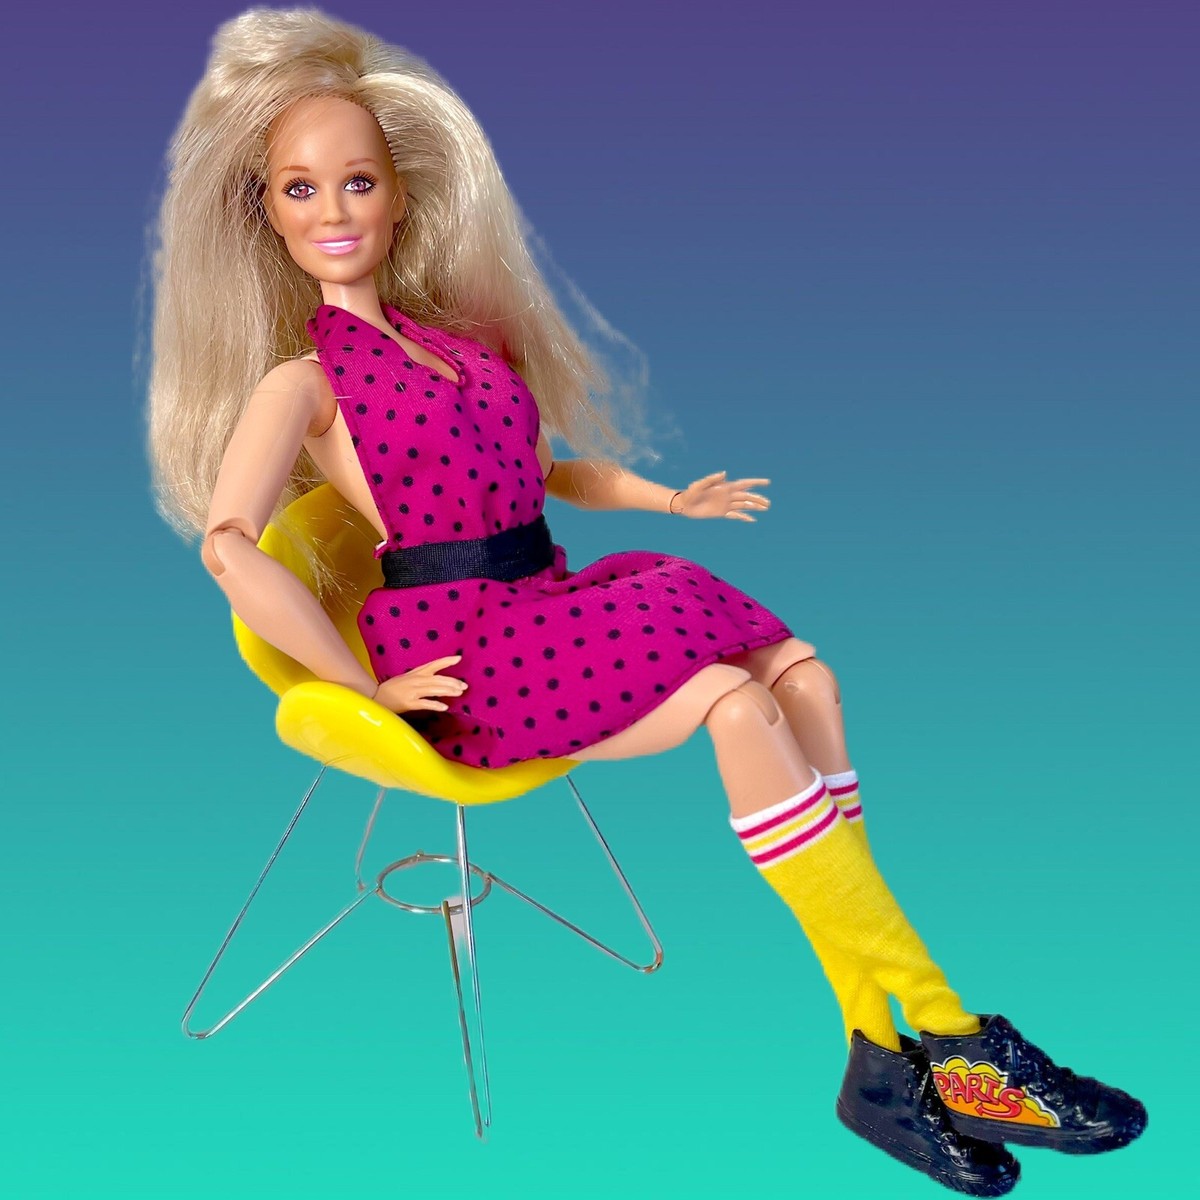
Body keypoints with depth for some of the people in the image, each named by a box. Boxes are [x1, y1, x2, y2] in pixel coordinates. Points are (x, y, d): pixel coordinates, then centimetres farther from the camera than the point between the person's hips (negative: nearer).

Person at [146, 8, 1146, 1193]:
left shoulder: (462, 335, 18)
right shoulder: (299, 383, -5)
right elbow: (229, 547, -19)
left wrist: (672, 497, 22)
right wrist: (369, 685, -20)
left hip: (543, 598, 8)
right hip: (456, 645, -7)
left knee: (801, 673, -12)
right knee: (732, 703, -26)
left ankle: (881, 1051, -14)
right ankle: (948, 1028, -16)